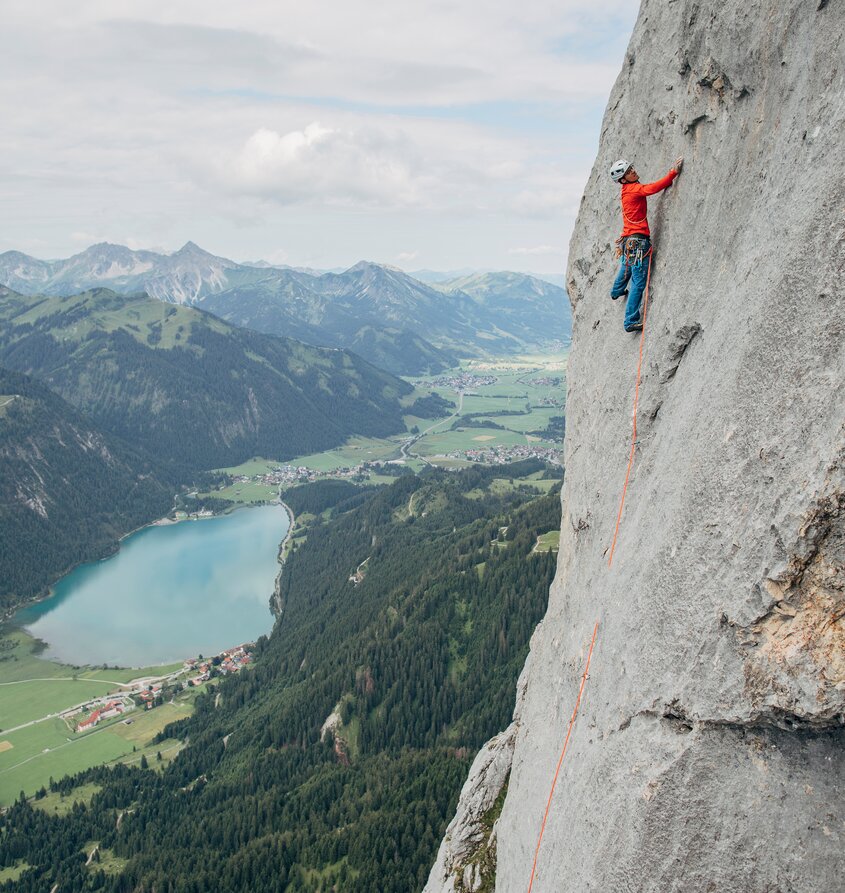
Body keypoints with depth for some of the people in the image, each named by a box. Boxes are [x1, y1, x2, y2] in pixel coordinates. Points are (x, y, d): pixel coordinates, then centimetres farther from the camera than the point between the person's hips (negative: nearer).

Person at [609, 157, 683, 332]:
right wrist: (673, 172, -30)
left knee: (627, 268, 37)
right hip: (638, 240, -10)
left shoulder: (628, 190, 13)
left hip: (628, 240, 10)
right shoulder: (634, 189, -15)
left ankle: (617, 291, 64)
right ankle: (631, 321, -9)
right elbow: (653, 188, -30)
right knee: (639, 282, -8)